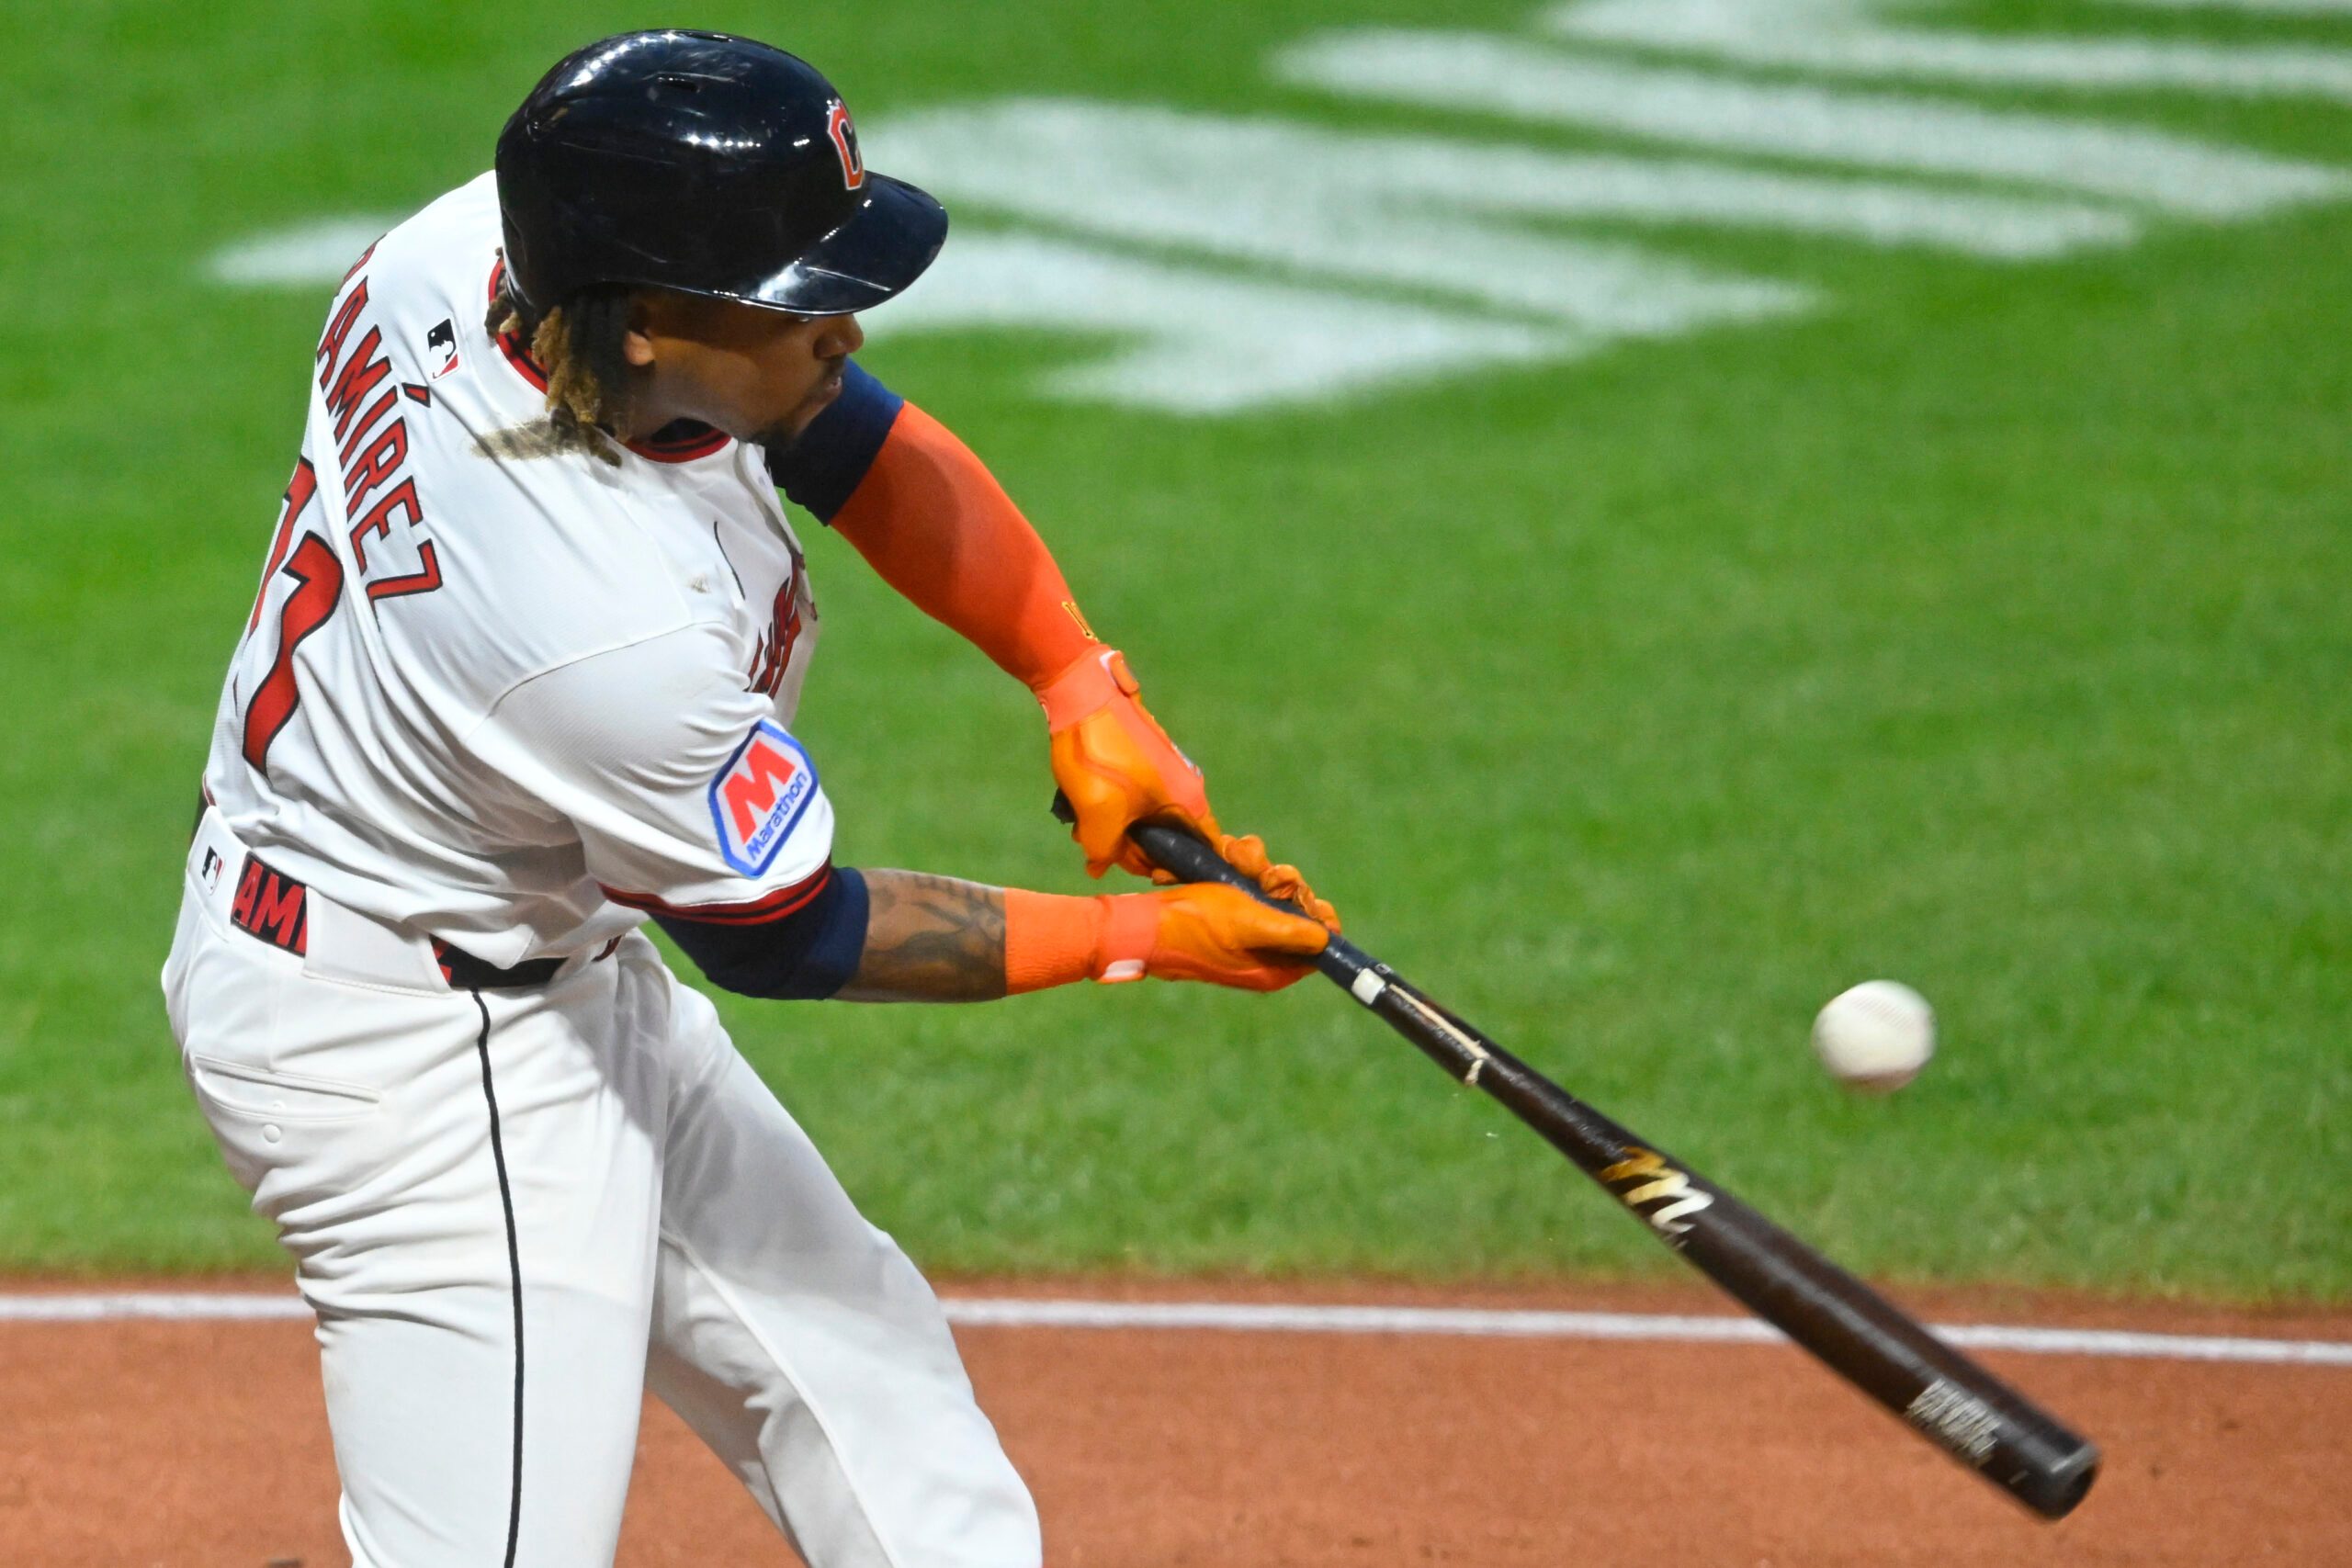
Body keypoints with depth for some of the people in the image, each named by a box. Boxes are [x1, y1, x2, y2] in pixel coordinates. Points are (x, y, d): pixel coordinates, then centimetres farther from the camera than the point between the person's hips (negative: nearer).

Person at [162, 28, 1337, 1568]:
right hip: (419, 1057, -10)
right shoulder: (618, 631, -37)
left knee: (841, 1342, 21)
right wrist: (1147, 939, -10)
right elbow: (781, 934, -19)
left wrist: (1081, 687, -8)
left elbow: (856, 440, 1)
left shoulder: (483, 246, -16)